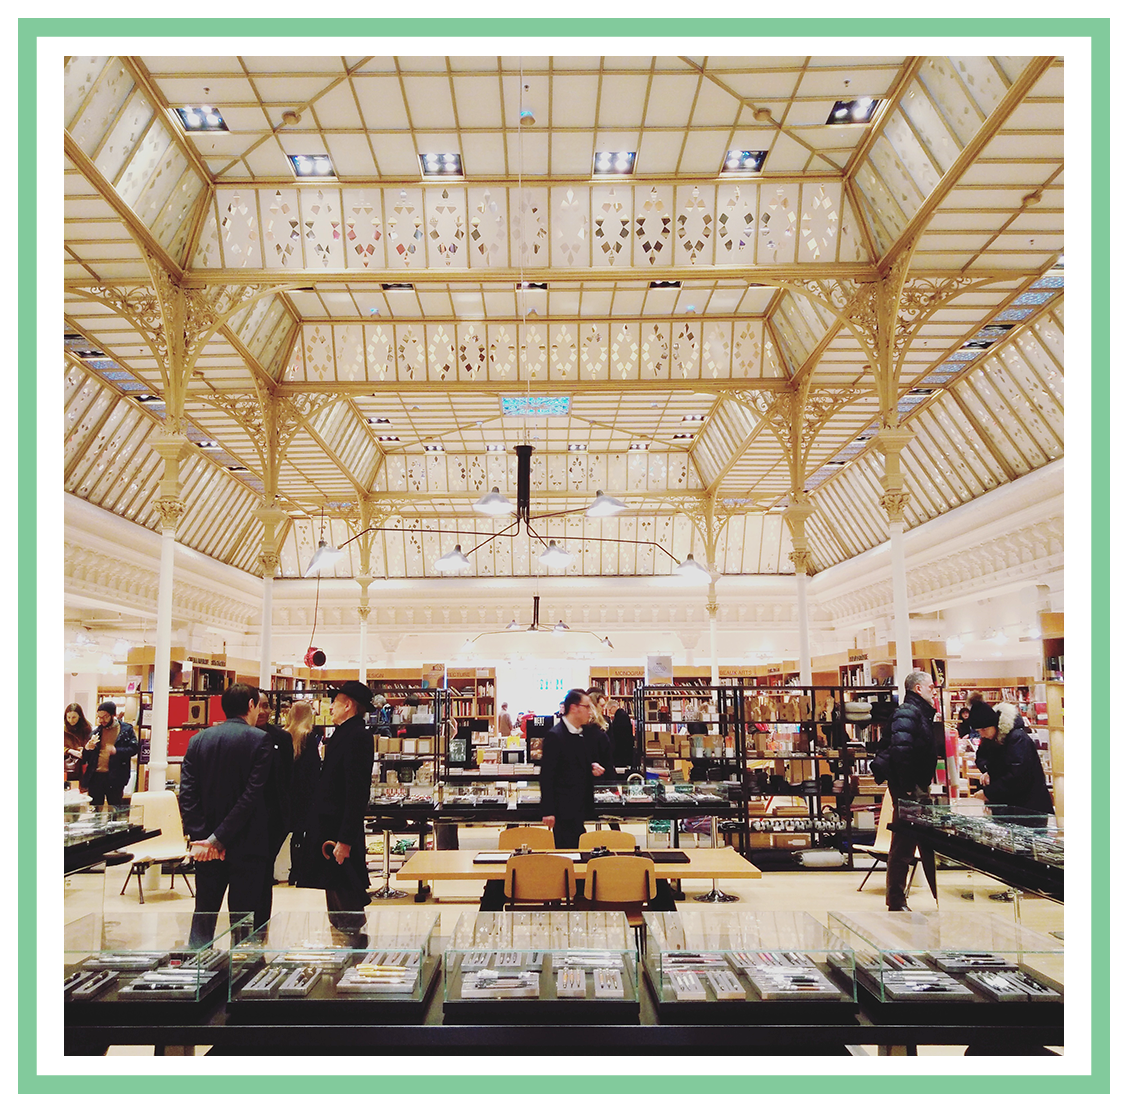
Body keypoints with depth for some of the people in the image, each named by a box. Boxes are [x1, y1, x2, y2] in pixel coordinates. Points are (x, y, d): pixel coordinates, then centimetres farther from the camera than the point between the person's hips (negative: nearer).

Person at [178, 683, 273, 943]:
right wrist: (218, 839, -13)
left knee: (203, 916, 16)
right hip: (246, 848, -4)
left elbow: (188, 793, -3)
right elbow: (252, 795, -16)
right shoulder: (260, 740, -10)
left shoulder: (198, 739, 4)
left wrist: (199, 837, -7)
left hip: (206, 848, 4)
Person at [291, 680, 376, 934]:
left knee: (347, 909, -3)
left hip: (339, 835, -10)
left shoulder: (356, 736, -17)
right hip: (329, 833, 10)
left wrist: (345, 840, -23)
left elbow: (357, 792, -22)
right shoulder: (342, 734, 15)